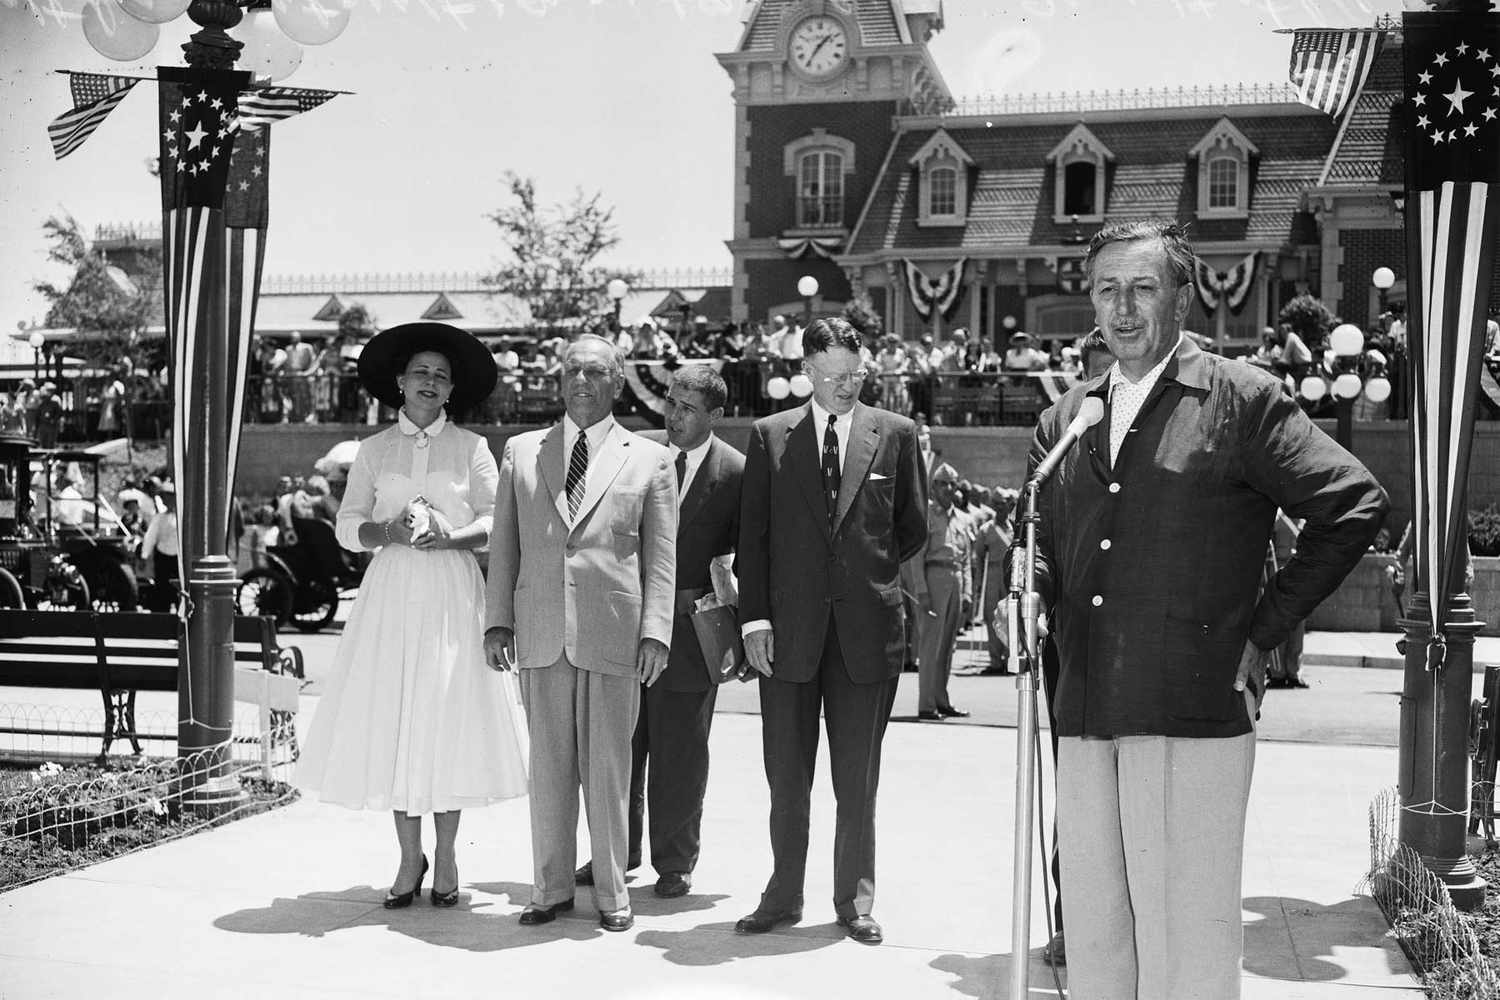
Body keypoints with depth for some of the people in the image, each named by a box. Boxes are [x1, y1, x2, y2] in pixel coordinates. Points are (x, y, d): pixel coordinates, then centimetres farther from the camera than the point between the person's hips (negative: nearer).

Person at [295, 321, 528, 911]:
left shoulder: (470, 448, 6)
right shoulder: (374, 449, 11)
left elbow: (496, 524, 2)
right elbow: (348, 527, 8)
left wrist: (449, 536, -15)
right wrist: (391, 530, -11)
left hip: (452, 591, -1)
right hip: (391, 591, 2)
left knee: (448, 719, -2)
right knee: (392, 723, -1)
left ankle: (446, 860, 10)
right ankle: (409, 861, 11)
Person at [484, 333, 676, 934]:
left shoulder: (649, 460, 7)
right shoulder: (521, 452, 13)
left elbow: (661, 557, 4)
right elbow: (504, 545, 13)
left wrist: (655, 631, -5)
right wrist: (498, 620, 5)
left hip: (614, 636, -2)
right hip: (540, 633, 2)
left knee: (609, 767, 3)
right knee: (548, 766, 7)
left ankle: (611, 893, 16)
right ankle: (551, 888, 20)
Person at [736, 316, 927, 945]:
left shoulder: (895, 433, 5)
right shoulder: (770, 436, 5)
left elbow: (913, 528, 13)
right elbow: (752, 535, 2)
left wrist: (870, 573, 8)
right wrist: (754, 616, -4)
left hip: (868, 627, 0)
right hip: (788, 629, 0)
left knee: (858, 779, 7)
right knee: (786, 777, 8)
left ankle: (855, 901, 19)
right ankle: (783, 896, 20)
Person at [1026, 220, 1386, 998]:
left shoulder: (1241, 400, -3)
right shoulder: (1064, 421, 14)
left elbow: (1355, 504, -5)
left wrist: (1263, 629, -5)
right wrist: (1027, 590, 1)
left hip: (1193, 713, -5)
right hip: (1084, 717, 6)